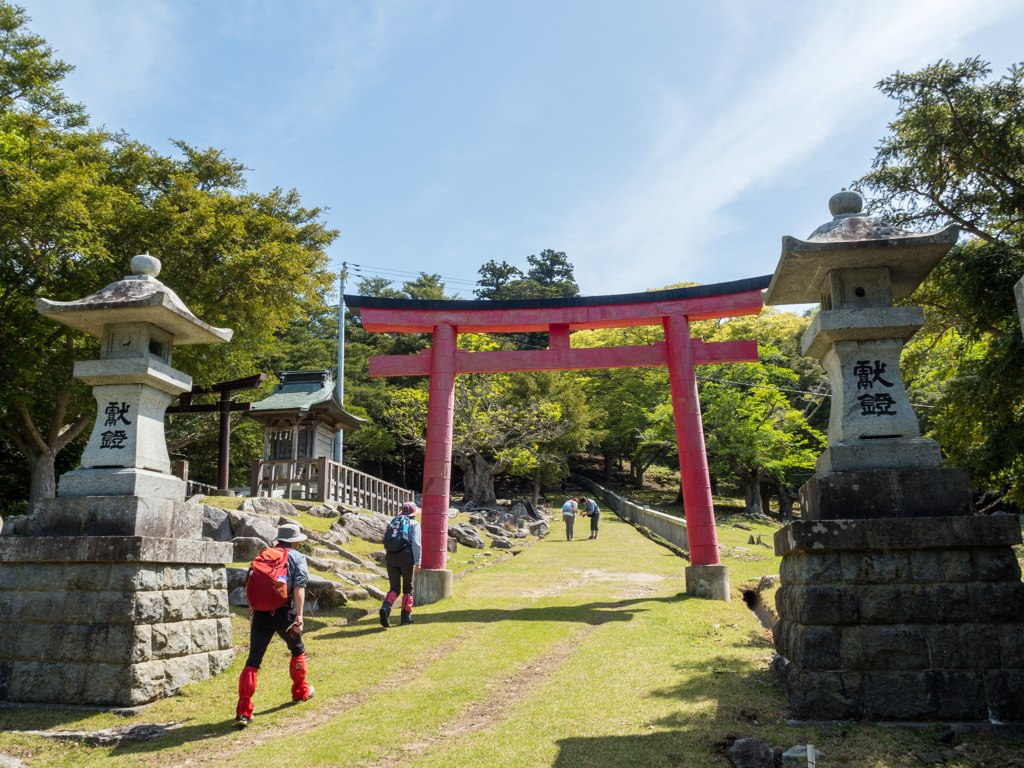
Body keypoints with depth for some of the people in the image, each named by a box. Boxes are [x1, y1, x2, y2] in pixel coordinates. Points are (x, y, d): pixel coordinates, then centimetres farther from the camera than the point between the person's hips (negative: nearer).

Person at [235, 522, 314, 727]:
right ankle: (300, 691, 37)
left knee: (253, 661, 2)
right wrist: (299, 615, -15)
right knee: (297, 650, 22)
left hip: (260, 612, 3)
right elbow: (299, 587, -10)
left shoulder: (262, 555, 17)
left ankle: (243, 712, -7)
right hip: (283, 612, -3)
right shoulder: (297, 557, 3)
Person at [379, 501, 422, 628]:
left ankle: (385, 608, -19)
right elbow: (416, 543, -8)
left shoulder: (393, 522, 21)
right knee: (408, 588, 13)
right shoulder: (414, 524, 5)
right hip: (406, 557, -4)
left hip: (391, 557, 4)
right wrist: (417, 562, -7)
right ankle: (406, 617, 15)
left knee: (394, 588, 9)